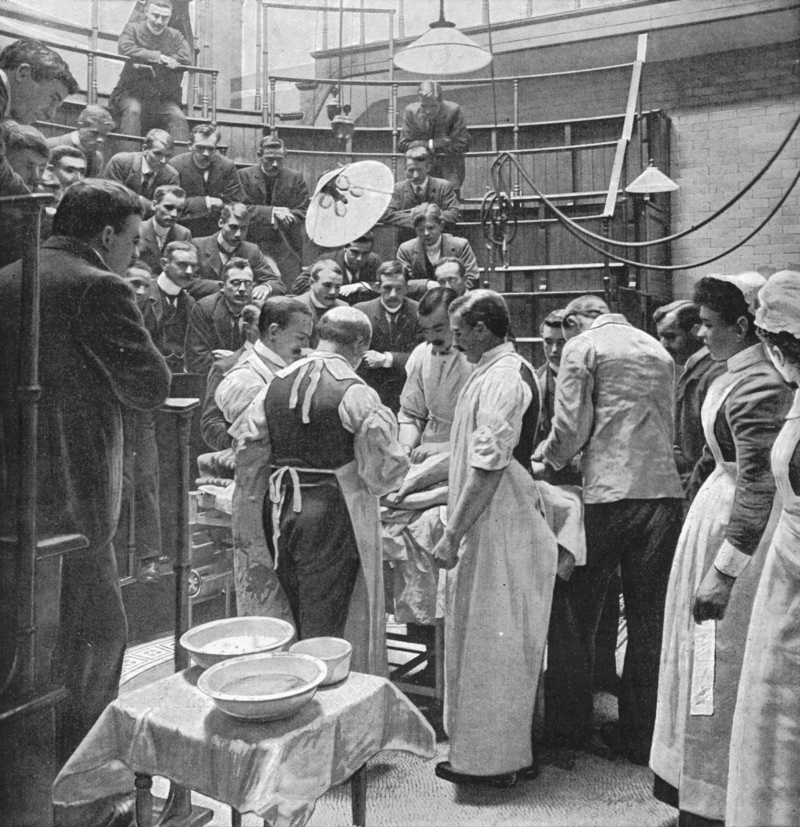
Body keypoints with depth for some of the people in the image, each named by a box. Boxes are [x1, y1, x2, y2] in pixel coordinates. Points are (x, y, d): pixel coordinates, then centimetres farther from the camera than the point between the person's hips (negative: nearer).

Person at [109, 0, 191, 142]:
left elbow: (186, 59, -8)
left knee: (179, 118, -23)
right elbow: (125, 49, -14)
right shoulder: (132, 29, 7)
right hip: (132, 93, -2)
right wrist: (158, 56, -20)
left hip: (164, 98, 2)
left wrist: (147, 62, -14)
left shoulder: (175, 36, 11)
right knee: (132, 111, -31)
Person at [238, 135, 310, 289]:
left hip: (287, 245, 1)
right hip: (253, 244, -1)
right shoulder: (245, 175, 4)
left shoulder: (295, 177, 7)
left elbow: (302, 212, 3)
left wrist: (278, 220, -13)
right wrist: (271, 212, -18)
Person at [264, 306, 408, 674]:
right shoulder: (354, 392, -13)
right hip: (331, 512, -6)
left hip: (279, 506, 6)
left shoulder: (277, 381, 6)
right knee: (326, 628, 5)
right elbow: (383, 471, -15)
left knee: (292, 620, 20)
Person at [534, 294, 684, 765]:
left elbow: (572, 426, -6)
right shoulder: (658, 350, 17)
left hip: (610, 492, -5)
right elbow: (669, 425, 19)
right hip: (664, 491, 5)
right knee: (649, 619, 11)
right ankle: (641, 734, 20)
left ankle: (572, 725, 19)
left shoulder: (583, 346, 1)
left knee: (580, 612, 9)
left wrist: (546, 461, 12)